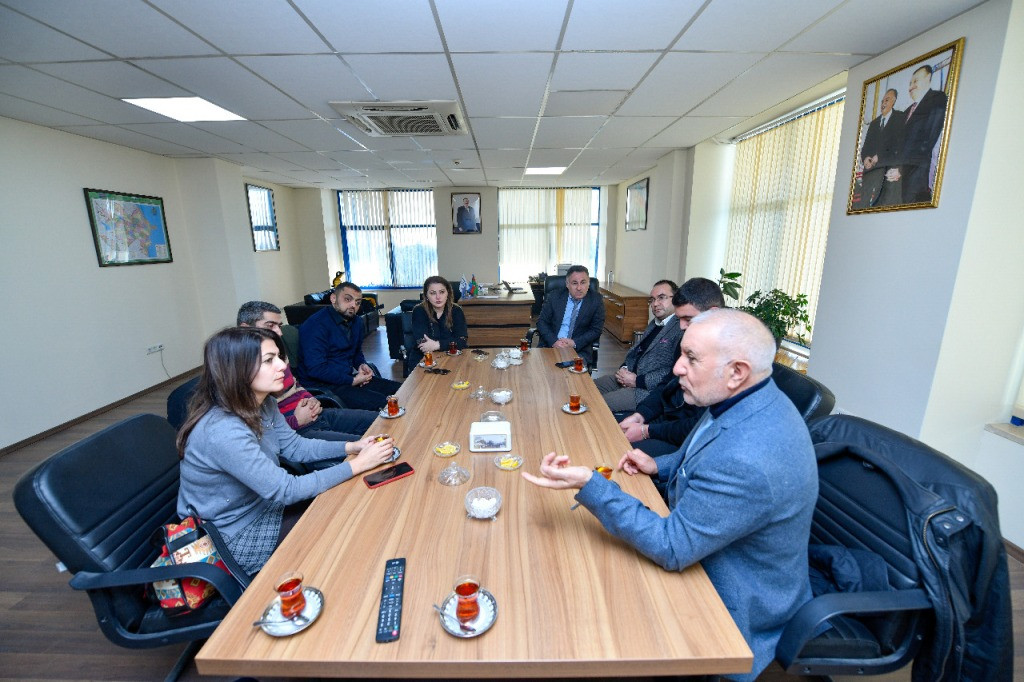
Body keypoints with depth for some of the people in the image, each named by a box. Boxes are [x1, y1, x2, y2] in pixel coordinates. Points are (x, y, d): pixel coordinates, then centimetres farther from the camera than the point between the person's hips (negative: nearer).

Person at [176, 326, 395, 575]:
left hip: (261, 506, 7)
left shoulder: (263, 404, -8)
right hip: (234, 540, -7)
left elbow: (296, 447, 2)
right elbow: (286, 490, -31)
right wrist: (358, 464, -27)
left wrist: (351, 447, -11)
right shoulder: (222, 431, -35)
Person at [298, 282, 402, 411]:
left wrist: (362, 364, 4)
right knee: (383, 403, -27)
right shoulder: (316, 325, -16)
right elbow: (316, 369, -22)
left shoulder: (355, 323, 12)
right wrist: (352, 381, -18)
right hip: (323, 385, -9)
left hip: (349, 377, 9)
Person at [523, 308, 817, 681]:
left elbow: (671, 548, -31)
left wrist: (589, 485, -35)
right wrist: (660, 465, -2)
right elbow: (712, 458, 12)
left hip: (739, 612, -8)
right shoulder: (748, 401, -8)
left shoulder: (748, 461, -39)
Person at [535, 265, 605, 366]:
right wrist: (554, 341, -14)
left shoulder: (596, 301, 3)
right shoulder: (554, 297, 6)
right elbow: (541, 322, 4)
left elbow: (596, 330, 2)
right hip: (550, 345, 1)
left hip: (579, 351, 0)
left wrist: (574, 343, -14)